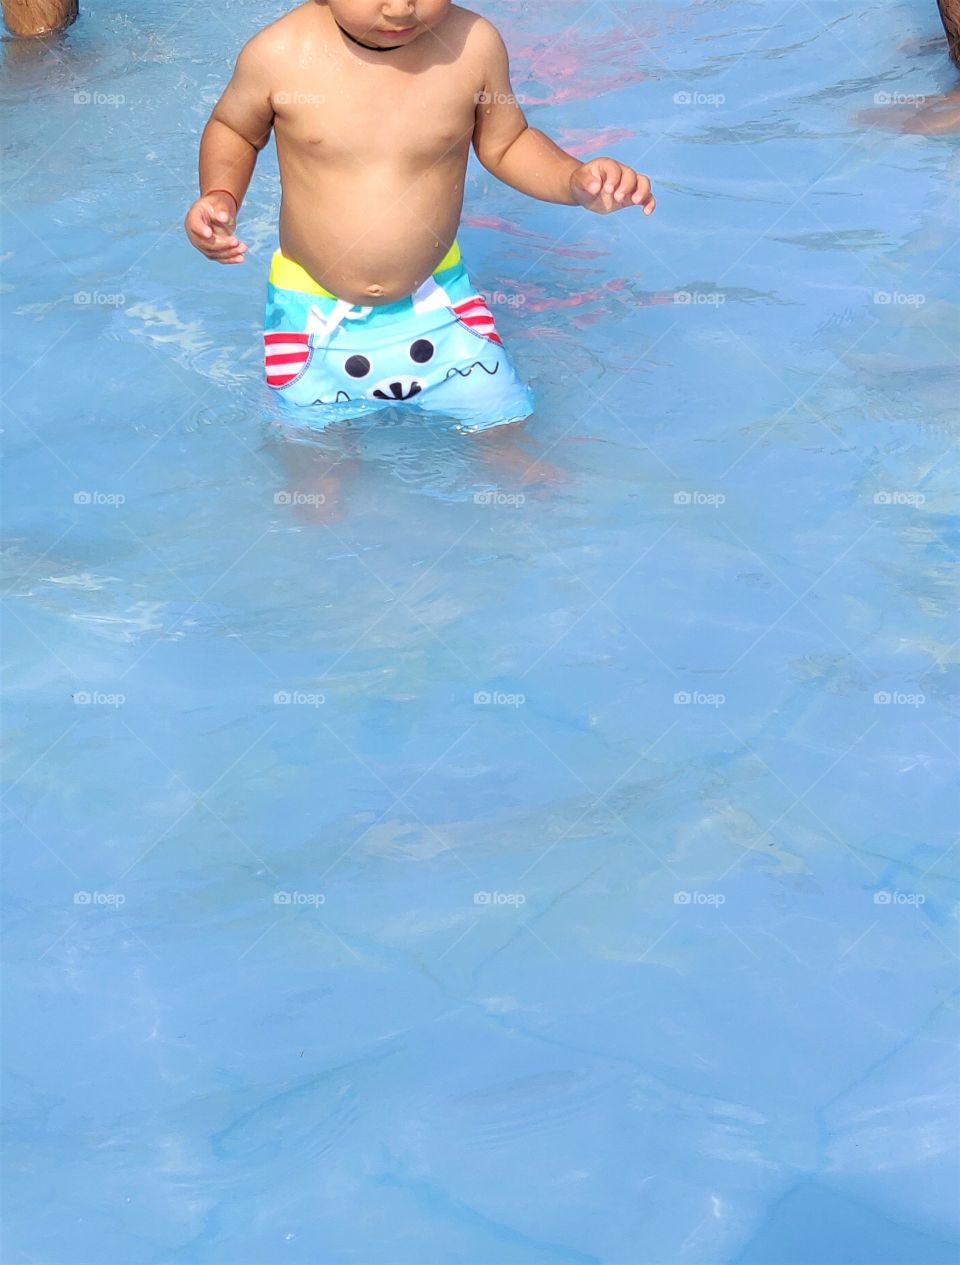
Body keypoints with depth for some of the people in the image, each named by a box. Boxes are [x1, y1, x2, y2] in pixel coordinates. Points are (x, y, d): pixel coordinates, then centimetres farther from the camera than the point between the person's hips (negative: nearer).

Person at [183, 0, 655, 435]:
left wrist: (576, 180, -17)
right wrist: (221, 197, -19)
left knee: (504, 420, 16)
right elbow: (233, 130, 0)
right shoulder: (279, 55, -21)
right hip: (314, 311, -1)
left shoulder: (473, 44, -17)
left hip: (435, 301, 1)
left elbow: (506, 143, 1)